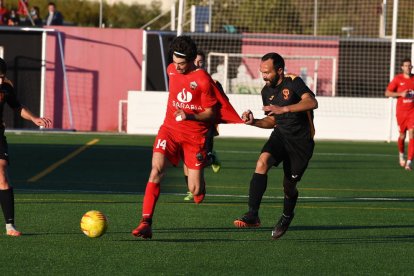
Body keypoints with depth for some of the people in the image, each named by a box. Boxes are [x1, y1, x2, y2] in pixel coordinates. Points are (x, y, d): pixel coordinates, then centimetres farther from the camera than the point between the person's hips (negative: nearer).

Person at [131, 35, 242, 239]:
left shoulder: (203, 80, -12)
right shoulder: (172, 70, 5)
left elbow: (210, 113, -8)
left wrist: (190, 116, -24)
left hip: (195, 135, -3)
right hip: (170, 129, 3)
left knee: (196, 191, -4)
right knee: (157, 169, -22)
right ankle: (145, 224, -26)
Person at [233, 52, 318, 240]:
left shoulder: (293, 82, -15)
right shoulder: (267, 91, 7)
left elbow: (312, 102, -33)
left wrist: (284, 109, -41)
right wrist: (254, 122, -3)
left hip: (301, 141, -5)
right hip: (280, 134, 5)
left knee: (289, 186, 5)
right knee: (262, 162, -25)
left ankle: (287, 217, 39)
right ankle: (252, 215, -31)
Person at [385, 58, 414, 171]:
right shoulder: (398, 79, -1)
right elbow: (387, 93, -3)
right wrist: (400, 94, -15)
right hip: (401, 112, 0)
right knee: (402, 136, 9)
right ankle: (401, 154, 40)